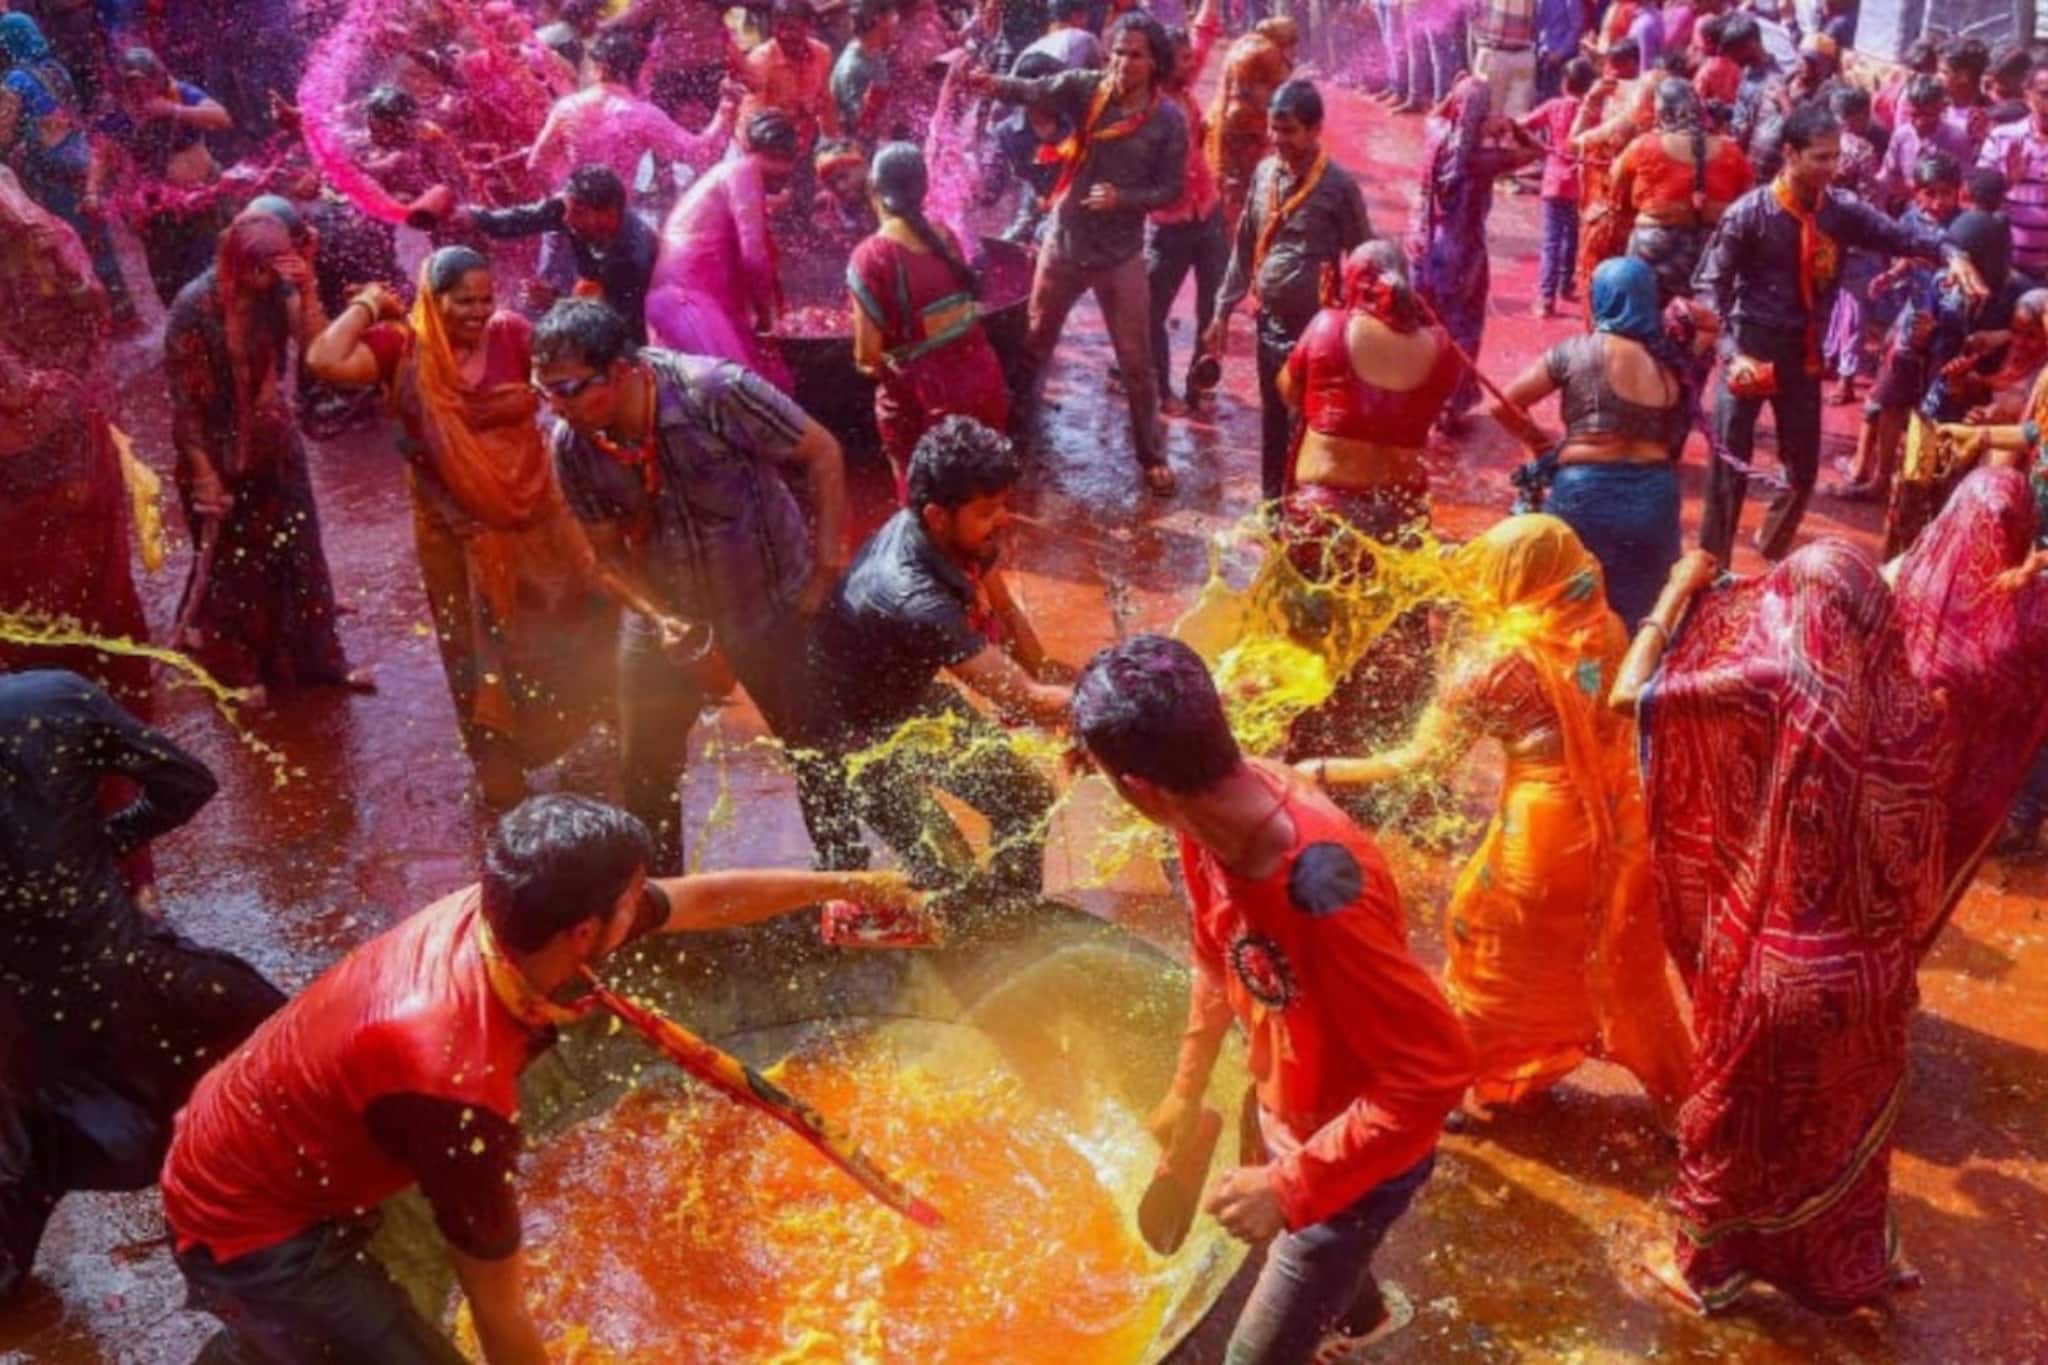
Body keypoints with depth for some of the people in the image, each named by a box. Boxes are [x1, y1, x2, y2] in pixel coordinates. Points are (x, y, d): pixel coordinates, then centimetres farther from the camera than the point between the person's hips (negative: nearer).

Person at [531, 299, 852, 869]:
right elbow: (609, 546, -1)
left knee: (817, 753, 9)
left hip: (775, 607, -3)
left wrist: (827, 567, -17)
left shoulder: (716, 391, -28)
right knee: (644, 769, 9)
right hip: (671, 615, 4)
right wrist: (662, 618, -17)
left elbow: (821, 453, -16)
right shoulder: (572, 446, -15)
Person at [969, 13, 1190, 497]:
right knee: (1035, 342, 17)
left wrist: (1123, 198, -23)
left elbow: (1171, 189, -6)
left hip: (1121, 255, -1)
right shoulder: (1085, 88, -10)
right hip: (1064, 242, 1)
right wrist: (995, 84, -47)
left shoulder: (1169, 120, -10)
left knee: (1136, 362, 7)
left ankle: (1151, 454, 23)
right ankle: (1013, 427, 37)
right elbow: (1033, 91, -26)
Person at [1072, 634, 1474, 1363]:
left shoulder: (1323, 891, -43)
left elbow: (1437, 1070, -35)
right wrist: (1187, 1087, 15)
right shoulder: (1216, 812, -17)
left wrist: (1292, 1185, -31)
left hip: (1358, 1157, -8)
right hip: (1285, 1115, 8)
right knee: (1291, 1249, 35)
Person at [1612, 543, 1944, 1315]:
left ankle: (1709, 1268, 39)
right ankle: (1847, 1270, 46)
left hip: (1773, 965, -4)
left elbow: (1631, 693, -16)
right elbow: (1918, 863, 3)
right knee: (1848, 1120, 26)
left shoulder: (1772, 688, -22)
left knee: (1733, 1117, 19)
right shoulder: (1910, 709, -8)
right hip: (1870, 966, 4)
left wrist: (1679, 592, -6)